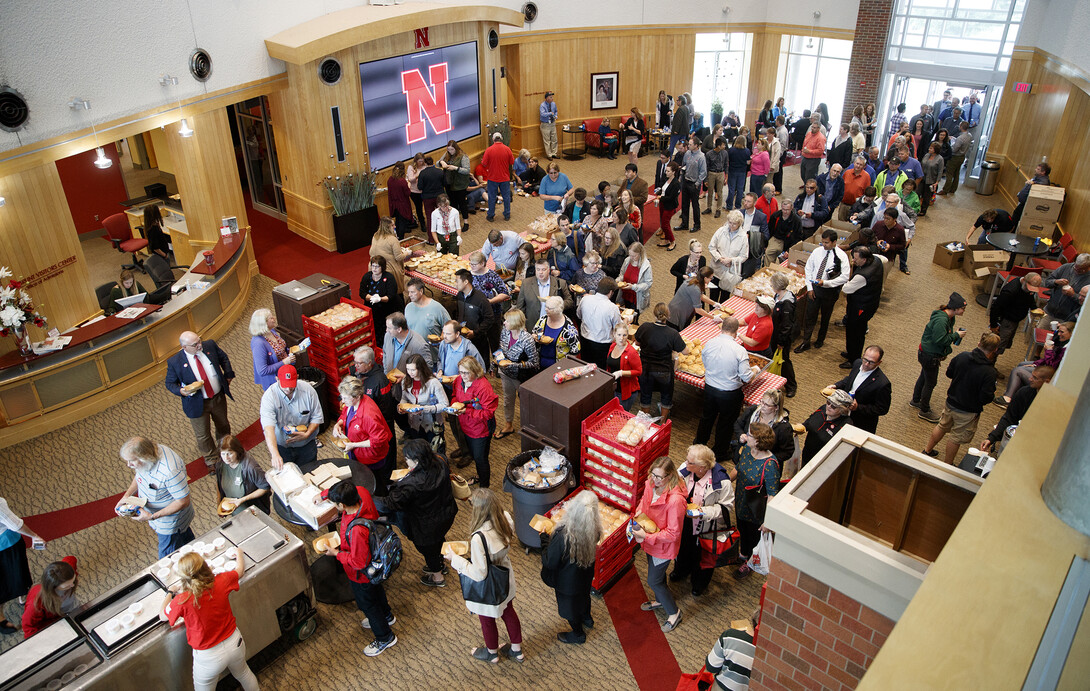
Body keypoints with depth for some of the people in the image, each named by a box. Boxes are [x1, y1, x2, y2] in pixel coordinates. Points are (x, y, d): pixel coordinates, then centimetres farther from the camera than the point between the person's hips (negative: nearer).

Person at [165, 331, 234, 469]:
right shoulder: (174, 362, -22)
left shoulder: (210, 345, -14)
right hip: (197, 403, -3)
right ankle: (211, 460, 41)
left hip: (219, 397, 3)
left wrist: (228, 375, 2)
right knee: (203, 435, 14)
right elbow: (170, 383, -9)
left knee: (223, 425, 27)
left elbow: (223, 358, 8)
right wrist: (181, 391, -28)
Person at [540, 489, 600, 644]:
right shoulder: (594, 530, -26)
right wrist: (561, 524, 0)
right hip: (586, 574, 5)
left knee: (569, 604, 25)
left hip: (568, 581, -5)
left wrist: (544, 537, -16)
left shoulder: (562, 535, -44)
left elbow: (550, 562, -29)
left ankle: (578, 634, 51)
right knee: (584, 594, 35)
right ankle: (586, 619, 65)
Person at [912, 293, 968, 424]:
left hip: (929, 353, 10)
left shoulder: (949, 318, 2)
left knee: (924, 377, 26)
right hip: (929, 355, -10)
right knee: (930, 382, 3)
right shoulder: (941, 320, -31)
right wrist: (956, 335, -22)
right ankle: (924, 411, 17)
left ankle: (915, 400, 45)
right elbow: (940, 339, -32)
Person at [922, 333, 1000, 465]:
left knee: (942, 427, 28)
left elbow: (949, 373, 1)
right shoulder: (990, 373, -29)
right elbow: (985, 398, -24)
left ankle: (927, 450, 45)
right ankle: (947, 464, 33)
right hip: (968, 412, -5)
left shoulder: (961, 357, -15)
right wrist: (992, 393, -4)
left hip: (951, 403, 5)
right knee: (956, 438, 15)